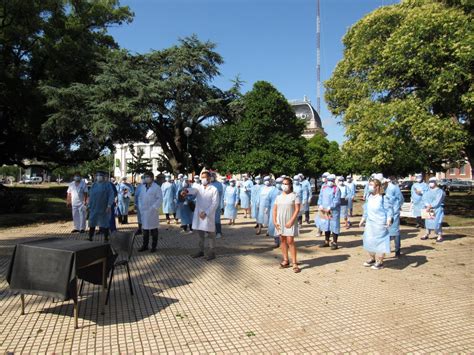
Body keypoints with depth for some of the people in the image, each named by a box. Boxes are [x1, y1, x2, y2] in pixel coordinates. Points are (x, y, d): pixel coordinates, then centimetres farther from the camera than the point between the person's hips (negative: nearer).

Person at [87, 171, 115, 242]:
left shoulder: (107, 184, -6)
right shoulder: (94, 184, 8)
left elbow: (111, 195, -11)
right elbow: (90, 195, 13)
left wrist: (109, 205, -18)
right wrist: (89, 205, 10)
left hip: (103, 207, -4)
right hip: (94, 207, 4)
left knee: (105, 222, 5)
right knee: (92, 222, 7)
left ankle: (106, 237, 14)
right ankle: (90, 237, 17)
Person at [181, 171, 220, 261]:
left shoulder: (214, 189, -4)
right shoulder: (199, 188, 7)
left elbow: (215, 203, -10)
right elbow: (193, 190, -17)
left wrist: (206, 212, -18)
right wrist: (187, 190, -41)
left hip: (208, 216, -4)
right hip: (198, 215, 4)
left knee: (211, 235, 5)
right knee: (200, 234, 14)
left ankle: (212, 252, 14)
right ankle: (201, 251, 26)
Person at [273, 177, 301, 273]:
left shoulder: (295, 196, -4)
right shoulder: (279, 197, 11)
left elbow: (297, 210, -10)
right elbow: (275, 209, 11)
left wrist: (291, 221, -18)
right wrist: (274, 221, 0)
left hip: (290, 222, -5)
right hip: (280, 222, 5)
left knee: (290, 241, -10)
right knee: (282, 240, 8)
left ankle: (294, 263, -4)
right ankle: (285, 260, 19)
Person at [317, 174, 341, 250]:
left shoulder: (336, 189, -9)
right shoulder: (323, 188, 11)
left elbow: (336, 201, -15)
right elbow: (320, 197, 12)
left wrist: (330, 207, -20)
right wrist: (320, 205, -4)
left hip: (333, 211, -6)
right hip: (324, 210, 6)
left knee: (334, 226, -2)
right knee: (326, 226, 14)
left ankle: (334, 243, 8)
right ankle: (326, 241, 28)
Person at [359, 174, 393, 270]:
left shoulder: (383, 197, -14)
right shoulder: (369, 196, 8)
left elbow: (389, 210, -13)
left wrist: (388, 220, -26)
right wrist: (363, 220, 20)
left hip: (380, 224, -7)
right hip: (369, 223, 8)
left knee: (379, 242, 0)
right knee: (369, 241, 15)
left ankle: (379, 262, 13)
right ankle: (372, 259, 33)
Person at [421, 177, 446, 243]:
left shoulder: (440, 191, -5)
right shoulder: (428, 191, 13)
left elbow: (437, 201, -15)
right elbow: (424, 198, 1)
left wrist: (430, 206, -17)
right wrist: (428, 205, -15)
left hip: (437, 209, -6)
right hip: (429, 209, 6)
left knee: (437, 222, -10)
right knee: (428, 221, 8)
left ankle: (440, 236, -1)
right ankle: (427, 234, 19)